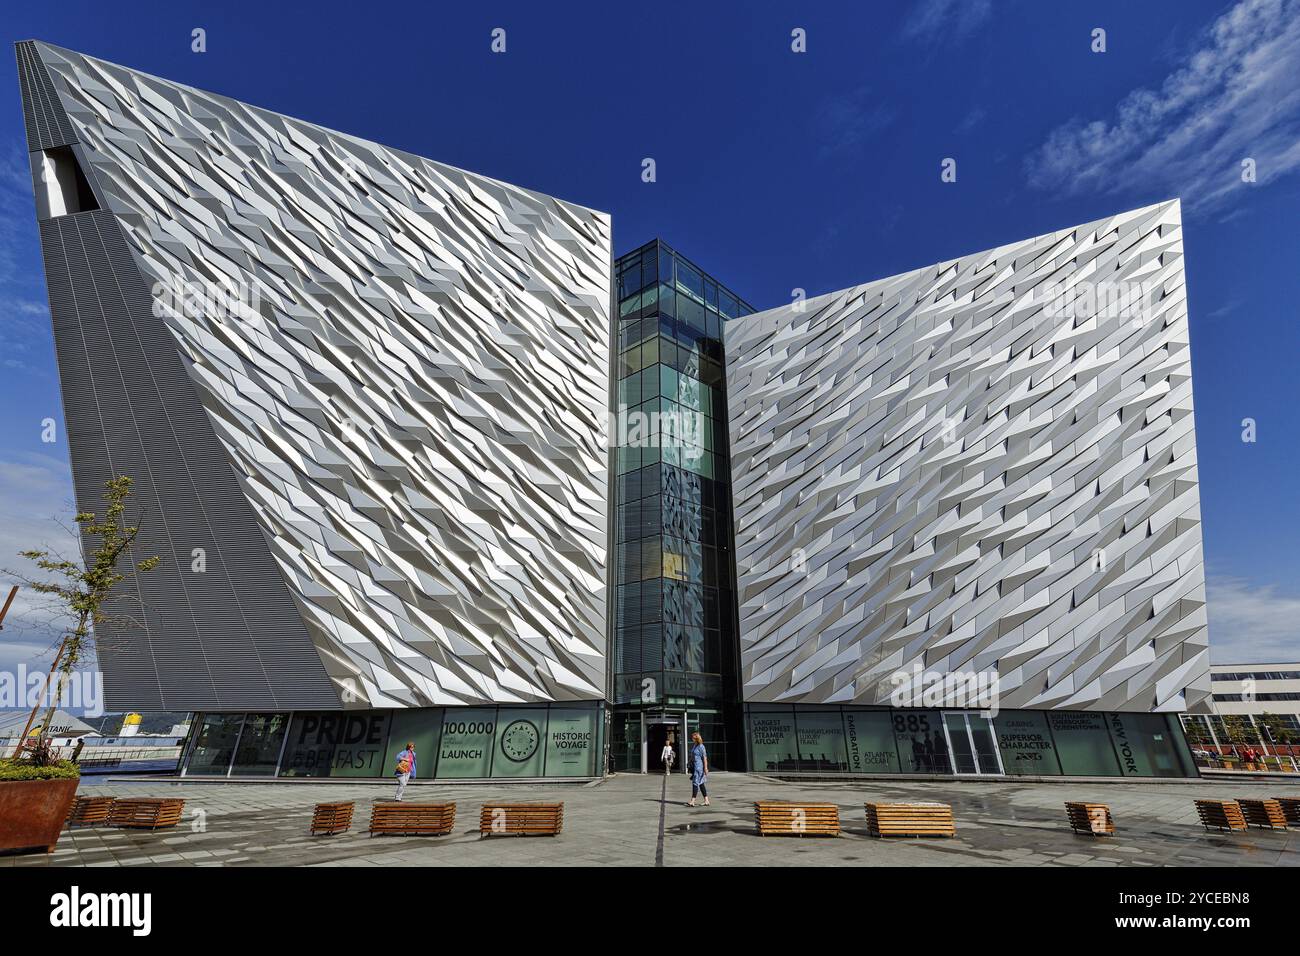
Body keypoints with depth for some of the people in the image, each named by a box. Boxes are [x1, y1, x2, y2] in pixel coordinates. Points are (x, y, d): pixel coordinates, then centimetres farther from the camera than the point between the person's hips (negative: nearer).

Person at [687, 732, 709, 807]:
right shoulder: (693, 745, 11)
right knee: (701, 784, 10)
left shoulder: (701, 746, -14)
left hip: (699, 767, -9)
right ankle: (706, 801, 15)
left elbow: (705, 758, -15)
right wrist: (690, 766, 19)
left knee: (695, 783, -8)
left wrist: (705, 768, -17)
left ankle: (692, 801, -8)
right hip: (694, 766, 9)